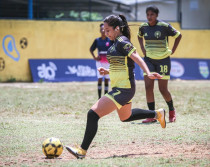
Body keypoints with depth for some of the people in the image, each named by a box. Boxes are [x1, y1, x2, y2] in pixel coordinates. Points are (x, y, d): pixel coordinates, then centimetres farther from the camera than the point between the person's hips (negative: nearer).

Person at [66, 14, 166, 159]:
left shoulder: (121, 42, -15)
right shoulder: (117, 43, 14)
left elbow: (136, 58, -26)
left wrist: (148, 73, -38)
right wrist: (108, 71, 9)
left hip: (123, 89, -11)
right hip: (122, 88, 11)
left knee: (93, 114, -16)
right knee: (125, 117, 33)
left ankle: (82, 150, -13)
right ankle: (157, 114, 42)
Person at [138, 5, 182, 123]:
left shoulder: (164, 26, -13)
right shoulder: (143, 27, 0)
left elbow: (178, 35, 1)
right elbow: (139, 36, 23)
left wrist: (173, 51, -2)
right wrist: (142, 48, 10)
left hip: (163, 60, -3)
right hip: (149, 59, 3)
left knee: (163, 89, 0)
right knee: (148, 87, -10)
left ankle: (172, 110, 28)